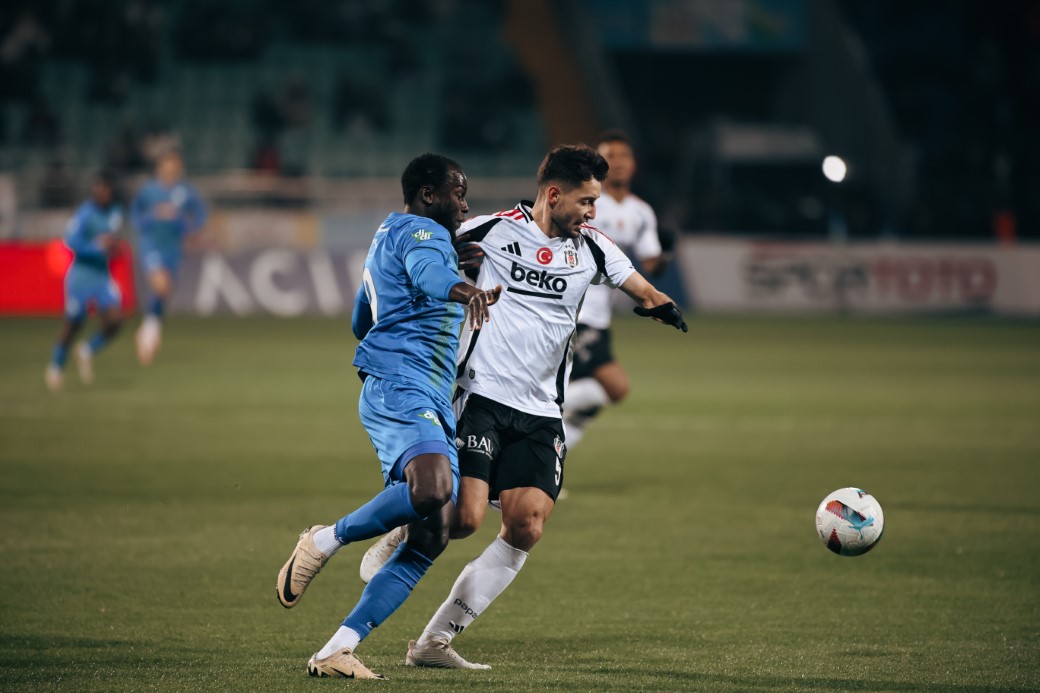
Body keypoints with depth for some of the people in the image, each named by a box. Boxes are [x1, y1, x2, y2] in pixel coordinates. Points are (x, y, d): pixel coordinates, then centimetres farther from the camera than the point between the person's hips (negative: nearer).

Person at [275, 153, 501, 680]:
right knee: (433, 488, -36)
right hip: (399, 386, -11)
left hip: (432, 401, 11)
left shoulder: (390, 236, 30)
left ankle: (338, 649, -3)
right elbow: (427, 271, -28)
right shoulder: (421, 232, -1)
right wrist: (462, 289, -48)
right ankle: (325, 541, -13)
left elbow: (361, 321, 43)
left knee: (432, 534, -1)